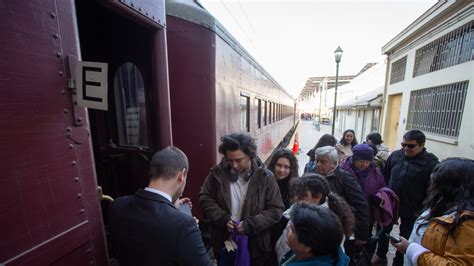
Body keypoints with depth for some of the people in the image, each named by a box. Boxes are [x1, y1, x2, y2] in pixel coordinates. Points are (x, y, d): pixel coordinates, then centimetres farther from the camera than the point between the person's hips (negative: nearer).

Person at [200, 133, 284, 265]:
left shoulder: (265, 177, -15)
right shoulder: (218, 172, -10)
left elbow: (276, 210, -11)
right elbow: (205, 198, -4)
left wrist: (251, 225, -22)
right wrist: (223, 218, -17)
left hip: (255, 244, -1)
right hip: (223, 242, 2)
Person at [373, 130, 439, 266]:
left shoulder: (431, 162, -13)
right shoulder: (395, 155, -3)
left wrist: (421, 209, -11)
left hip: (411, 209, -3)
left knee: (405, 237, 17)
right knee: (384, 231, 18)